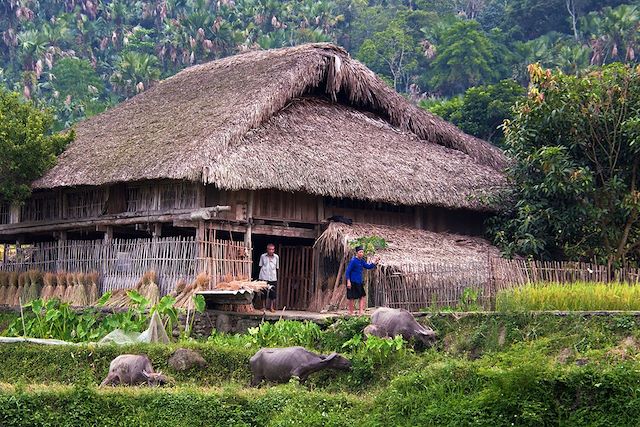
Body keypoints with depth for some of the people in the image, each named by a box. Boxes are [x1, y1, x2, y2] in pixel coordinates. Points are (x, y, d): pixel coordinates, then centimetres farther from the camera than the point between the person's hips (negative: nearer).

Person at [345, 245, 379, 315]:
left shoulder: (362, 261, 7)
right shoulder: (353, 261, -15)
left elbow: (368, 266, 15)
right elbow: (347, 271, -15)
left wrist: (374, 263, -4)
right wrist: (348, 281, -19)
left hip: (359, 282, 8)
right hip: (353, 282, -8)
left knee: (362, 296, 6)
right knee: (352, 297, 0)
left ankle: (361, 311, 6)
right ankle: (351, 312, 9)